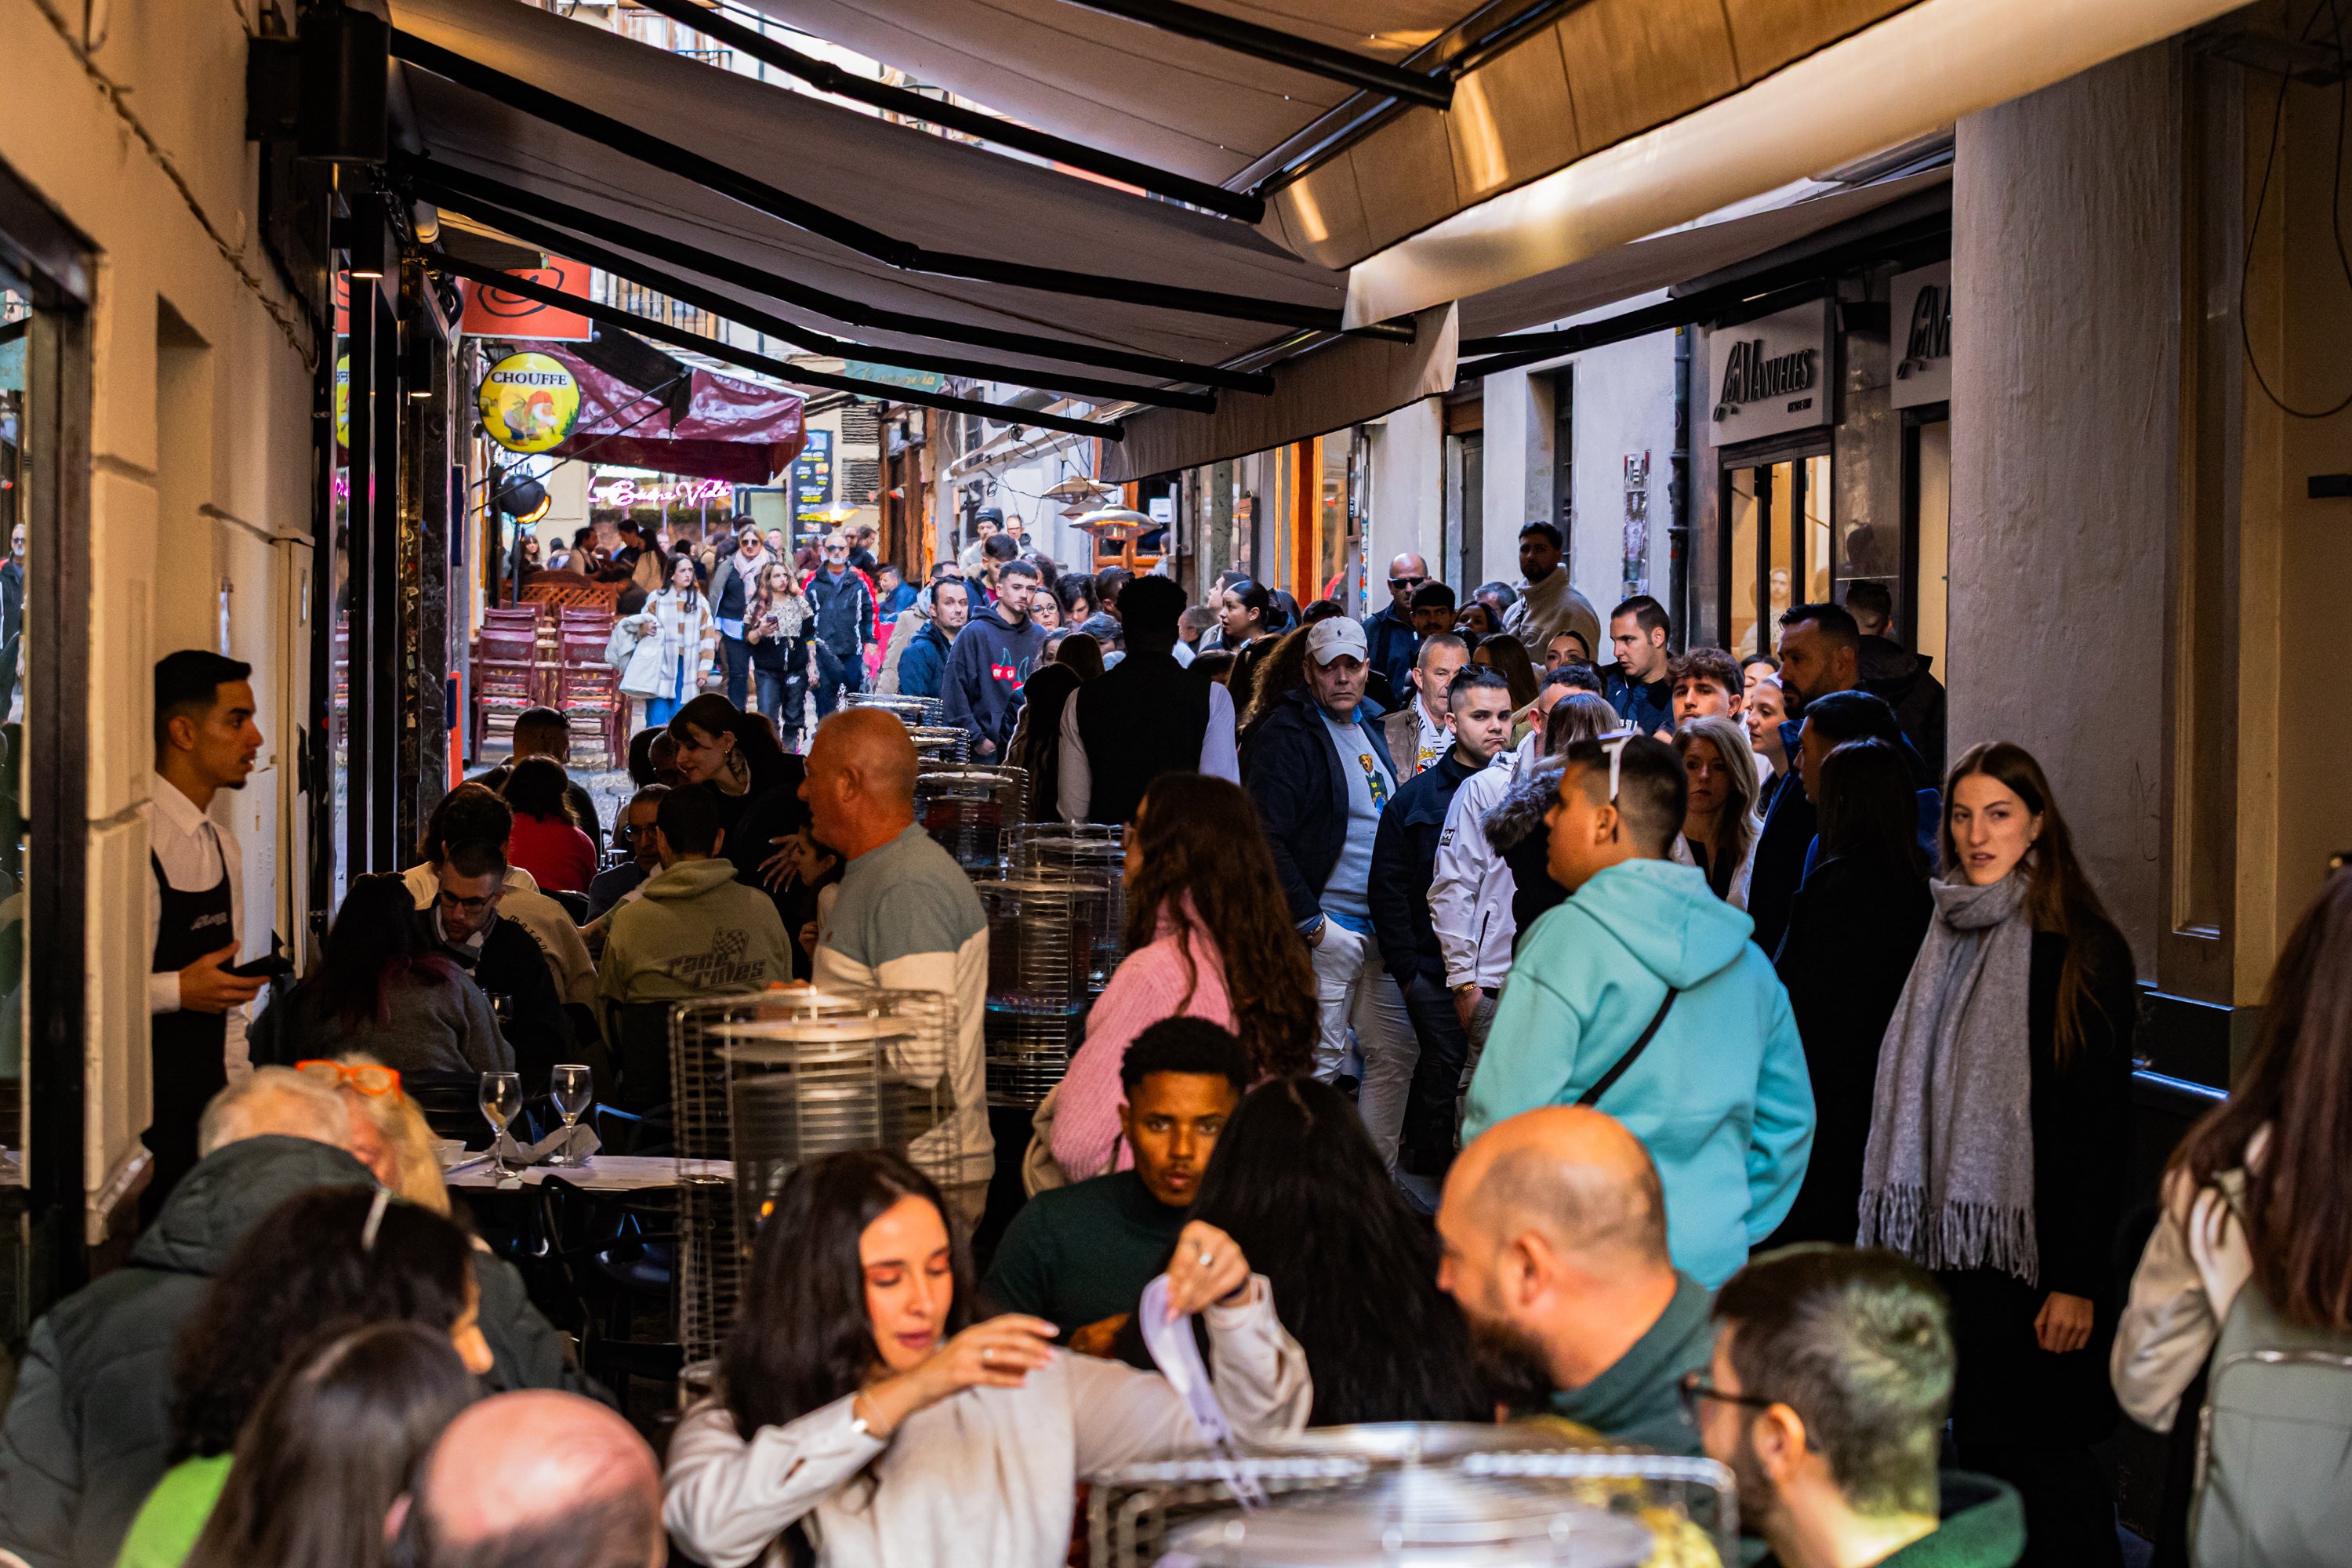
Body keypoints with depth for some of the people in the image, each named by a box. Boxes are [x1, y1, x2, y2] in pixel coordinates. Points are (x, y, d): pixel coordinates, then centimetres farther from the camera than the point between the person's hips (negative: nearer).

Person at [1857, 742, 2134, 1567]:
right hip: (1947, 1248, 6)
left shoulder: (2081, 948, -7)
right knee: (1980, 1450, 9)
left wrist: (2077, 1279, -15)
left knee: (2044, 1467, -2)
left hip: (2036, 1258, -6)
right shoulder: (1944, 934, 11)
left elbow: (2104, 1126, -10)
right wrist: (1892, 1244, 11)